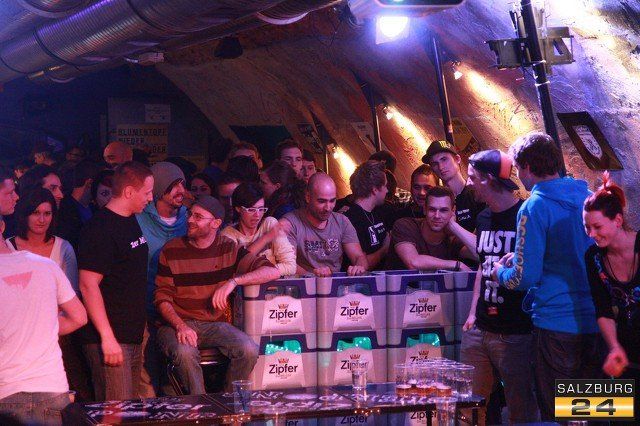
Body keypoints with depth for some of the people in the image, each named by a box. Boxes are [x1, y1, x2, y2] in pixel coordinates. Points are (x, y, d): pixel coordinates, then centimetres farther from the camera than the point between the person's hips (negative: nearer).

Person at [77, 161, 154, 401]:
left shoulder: (130, 222, 15)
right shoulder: (100, 229, -14)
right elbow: (88, 286, -19)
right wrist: (107, 337, -23)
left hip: (133, 336, 9)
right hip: (111, 340, -9)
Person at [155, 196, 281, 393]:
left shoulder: (229, 249, 3)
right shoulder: (171, 251, 2)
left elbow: (272, 271, -8)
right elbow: (162, 298, 0)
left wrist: (233, 281, -23)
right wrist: (180, 326, -20)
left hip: (216, 324, 2)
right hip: (177, 323, -1)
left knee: (249, 350, -26)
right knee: (185, 352, -36)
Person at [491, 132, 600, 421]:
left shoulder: (534, 208, -13)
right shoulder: (588, 198, 8)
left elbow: (525, 278, -15)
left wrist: (500, 272, 7)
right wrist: (522, 257, 20)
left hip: (557, 325, -7)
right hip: (596, 322, 7)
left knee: (555, 413, 3)